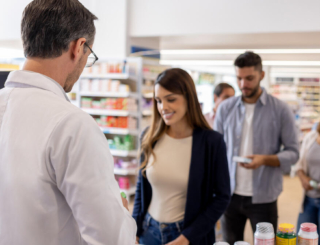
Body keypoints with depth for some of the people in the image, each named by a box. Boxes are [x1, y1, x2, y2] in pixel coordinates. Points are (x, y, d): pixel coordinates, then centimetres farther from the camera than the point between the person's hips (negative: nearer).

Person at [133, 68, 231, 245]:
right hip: (149, 231, 3)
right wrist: (135, 231, 1)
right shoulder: (150, 137, -5)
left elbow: (221, 197, -9)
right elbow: (141, 188, 6)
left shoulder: (212, 142, -14)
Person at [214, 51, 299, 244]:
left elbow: (293, 152, -5)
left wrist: (265, 159, -23)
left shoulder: (281, 110, -5)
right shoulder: (225, 108, 2)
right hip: (230, 195, 3)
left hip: (263, 197, -2)